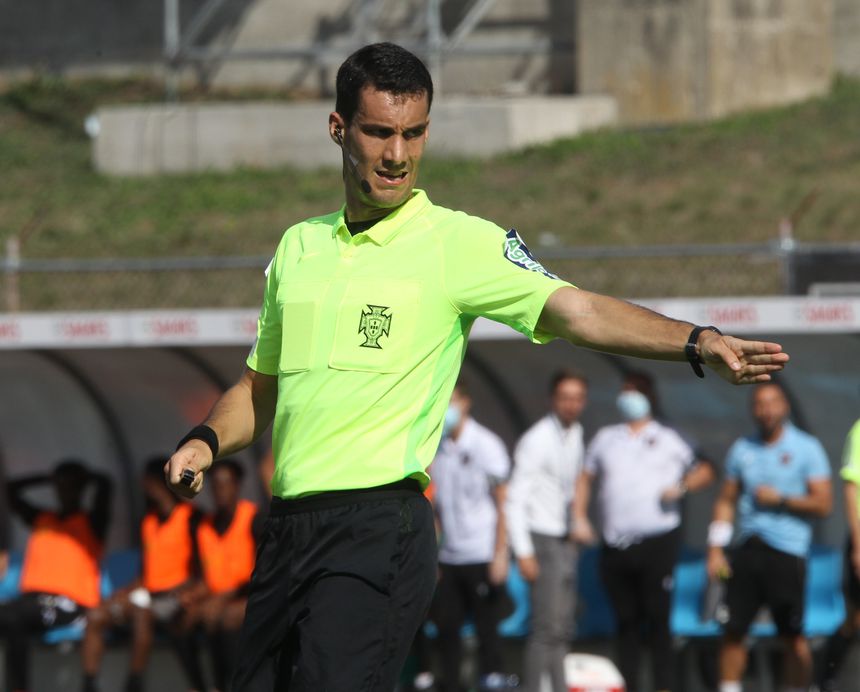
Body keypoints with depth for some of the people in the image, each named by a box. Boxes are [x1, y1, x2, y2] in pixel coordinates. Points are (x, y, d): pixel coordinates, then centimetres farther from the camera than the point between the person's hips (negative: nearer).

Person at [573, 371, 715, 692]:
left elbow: (704, 471, 13)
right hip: (615, 543, 3)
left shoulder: (667, 440, 11)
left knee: (657, 619, -8)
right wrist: (580, 518, 9)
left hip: (657, 541, -3)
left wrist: (681, 487, -6)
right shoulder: (606, 438, 18)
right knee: (626, 621, 5)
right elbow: (586, 477, 23)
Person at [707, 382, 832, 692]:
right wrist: (716, 549, 8)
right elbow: (726, 501, 16)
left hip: (787, 551, -4)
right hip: (747, 549, 4)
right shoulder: (742, 449, 14)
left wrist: (781, 499, -11)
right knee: (733, 629, 1)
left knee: (792, 635, -4)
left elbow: (823, 503, -3)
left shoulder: (806, 448, 2)